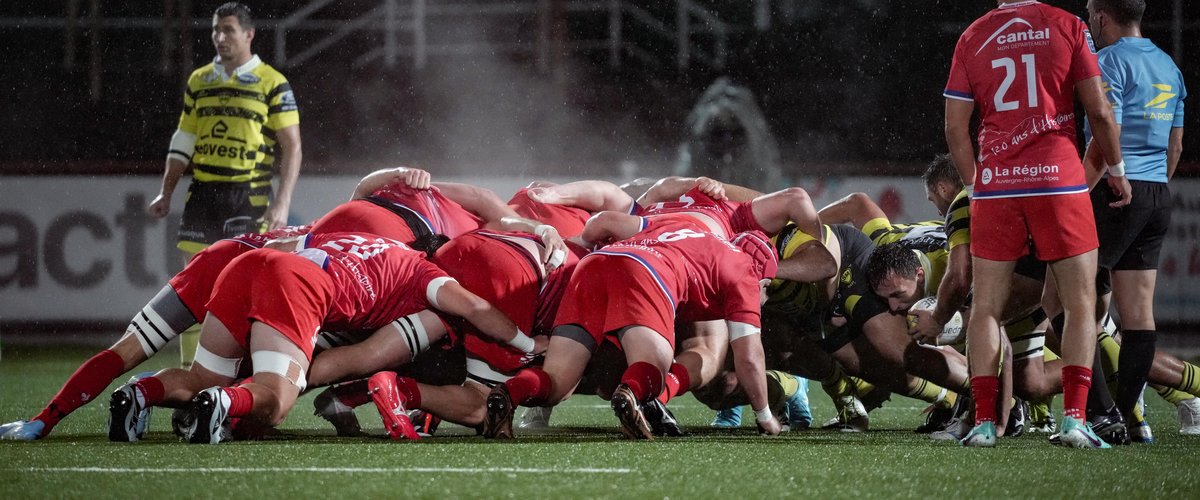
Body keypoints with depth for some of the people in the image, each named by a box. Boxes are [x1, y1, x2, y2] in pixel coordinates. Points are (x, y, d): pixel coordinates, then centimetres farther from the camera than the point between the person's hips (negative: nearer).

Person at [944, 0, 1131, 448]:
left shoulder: (972, 38, 6)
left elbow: (955, 129, 6)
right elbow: (1099, 112, -2)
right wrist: (1116, 170, 12)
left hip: (995, 185, 2)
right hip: (1059, 178, -2)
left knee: (986, 306, 9)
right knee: (1080, 303, 5)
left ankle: (984, 420, 1)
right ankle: (1074, 419, -6)